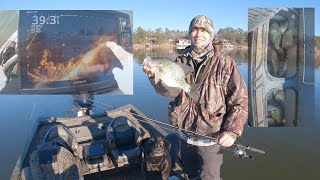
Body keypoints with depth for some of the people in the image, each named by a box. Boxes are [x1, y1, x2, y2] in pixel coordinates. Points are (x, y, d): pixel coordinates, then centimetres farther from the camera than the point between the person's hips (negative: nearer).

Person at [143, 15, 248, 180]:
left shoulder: (224, 63, -12)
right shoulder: (182, 61, 0)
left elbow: (240, 102, -10)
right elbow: (170, 90, -13)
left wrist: (232, 132, -18)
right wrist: (156, 75, -31)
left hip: (211, 139, -4)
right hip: (185, 136, 5)